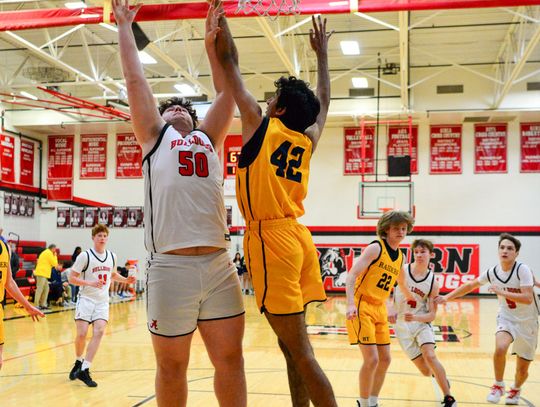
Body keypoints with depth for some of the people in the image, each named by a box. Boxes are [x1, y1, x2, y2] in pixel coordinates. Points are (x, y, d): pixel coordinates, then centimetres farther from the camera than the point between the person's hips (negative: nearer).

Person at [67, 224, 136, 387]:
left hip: (102, 301, 3)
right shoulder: (85, 256, -8)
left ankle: (84, 370, -11)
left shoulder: (112, 256, 7)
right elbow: (72, 278, -7)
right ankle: (78, 362, 23)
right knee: (82, 333, -7)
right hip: (86, 299, -3)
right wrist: (91, 283, -20)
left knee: (98, 332, -15)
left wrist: (126, 280, 7)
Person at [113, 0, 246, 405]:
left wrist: (211, 42, 24)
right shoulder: (154, 137, 15)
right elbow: (135, 80, 15)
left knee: (230, 359, 6)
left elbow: (226, 91, 22)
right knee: (172, 366, 6)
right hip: (171, 266, -3)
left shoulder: (208, 138, 23)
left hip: (220, 264, 3)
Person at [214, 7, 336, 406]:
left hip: (271, 241, -7)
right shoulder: (308, 139, 12)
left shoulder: (260, 124, -2)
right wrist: (322, 52, 42)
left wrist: (221, 21, 16)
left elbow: (230, 63, 6)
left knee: (299, 350, -7)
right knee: (293, 345, 15)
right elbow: (324, 102, 32)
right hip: (298, 237, 7)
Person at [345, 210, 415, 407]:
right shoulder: (376, 248, -13)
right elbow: (351, 275, -21)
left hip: (380, 309, 8)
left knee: (385, 359, 8)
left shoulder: (400, 256, 10)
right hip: (362, 306, -8)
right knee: (372, 359, -12)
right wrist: (351, 304, -33)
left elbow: (402, 285, 28)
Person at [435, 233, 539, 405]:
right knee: (500, 348, -30)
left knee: (522, 369, 8)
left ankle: (515, 389, 43)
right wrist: (447, 297, 2)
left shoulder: (523, 270, -22)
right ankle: (498, 385, -4)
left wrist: (502, 292, -36)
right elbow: (471, 285, 5)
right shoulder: (492, 272, -9)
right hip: (507, 318, 2)